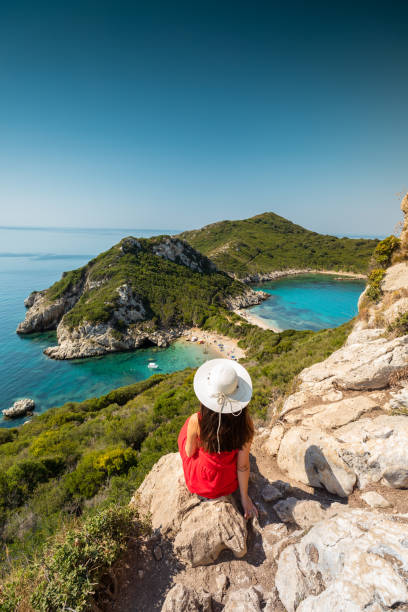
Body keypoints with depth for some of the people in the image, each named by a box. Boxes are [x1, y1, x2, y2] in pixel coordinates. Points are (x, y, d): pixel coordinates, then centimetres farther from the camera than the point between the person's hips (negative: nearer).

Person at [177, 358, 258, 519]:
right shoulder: (245, 424, -29)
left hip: (198, 482, -1)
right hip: (228, 486, 1)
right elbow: (243, 466, -16)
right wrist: (245, 497, 1)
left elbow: (189, 452, -12)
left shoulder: (196, 421, -32)